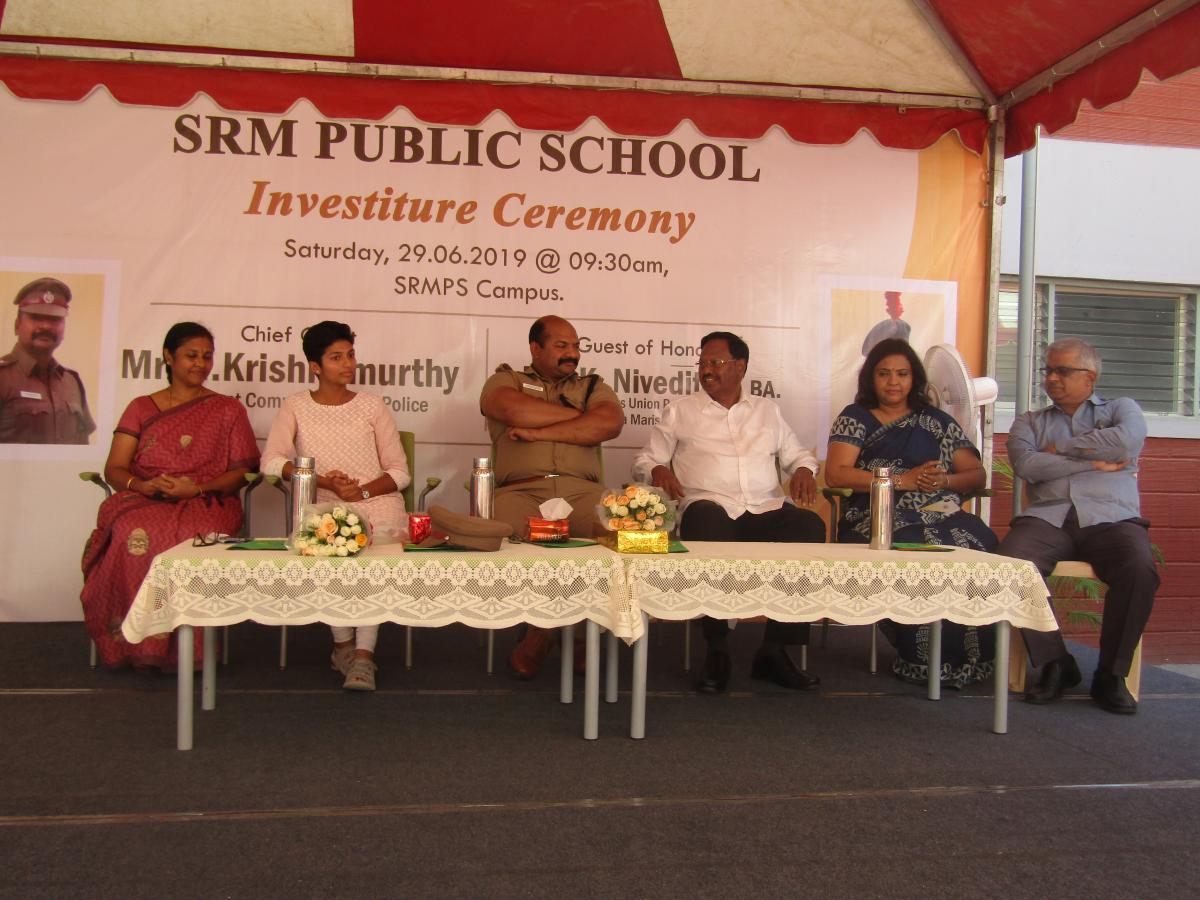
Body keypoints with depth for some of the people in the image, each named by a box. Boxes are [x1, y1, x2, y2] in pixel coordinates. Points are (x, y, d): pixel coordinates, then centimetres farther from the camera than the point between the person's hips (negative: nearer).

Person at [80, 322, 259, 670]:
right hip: (143, 501, 1)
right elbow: (114, 469, 11)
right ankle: (135, 641, -21)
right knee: (135, 534, -36)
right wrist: (144, 485, -13)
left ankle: (182, 645, -24)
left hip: (205, 503, -1)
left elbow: (242, 472, 7)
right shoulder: (141, 408, 19)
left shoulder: (228, 410, 16)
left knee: (193, 537, -38)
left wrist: (196, 488, -11)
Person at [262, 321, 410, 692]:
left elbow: (400, 472, 6)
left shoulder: (372, 405, 11)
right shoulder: (297, 406, 10)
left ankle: (364, 652, -25)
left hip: (376, 503, 0)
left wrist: (363, 491, -13)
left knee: (382, 537, -31)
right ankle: (343, 644, -10)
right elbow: (271, 461, -4)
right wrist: (325, 482, -17)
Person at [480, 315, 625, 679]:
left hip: (582, 491, 2)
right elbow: (513, 410, -4)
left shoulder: (593, 386, 25)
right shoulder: (505, 381, 21)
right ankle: (540, 625, -6)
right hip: (520, 491, -1)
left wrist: (538, 432, -2)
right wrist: (578, 414, 5)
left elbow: (610, 424, 2)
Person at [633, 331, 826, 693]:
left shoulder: (768, 410, 25)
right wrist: (658, 470, -9)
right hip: (710, 506, -2)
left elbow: (797, 454, 26)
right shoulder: (680, 411, 17)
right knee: (705, 523, -39)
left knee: (810, 527, -29)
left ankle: (776, 649, -22)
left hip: (766, 509, 3)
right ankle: (717, 650, -25)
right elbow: (645, 458, 14)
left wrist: (804, 469, 3)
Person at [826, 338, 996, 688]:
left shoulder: (936, 421, 23)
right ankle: (924, 659, -19)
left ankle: (967, 657, -16)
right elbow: (835, 474, -2)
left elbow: (977, 474, 19)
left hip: (942, 514, 3)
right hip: (879, 518, -2)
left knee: (980, 546, -31)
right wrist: (903, 480, -8)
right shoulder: (854, 419, 15)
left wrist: (944, 481, -4)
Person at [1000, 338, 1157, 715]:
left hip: (1111, 517, -1)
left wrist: (1061, 449, 3)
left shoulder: (1120, 409, 21)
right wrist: (1095, 462, 0)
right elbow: (1026, 465, 1)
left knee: (1140, 569, -33)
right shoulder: (1030, 422, 24)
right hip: (1047, 517, 1)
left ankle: (1111, 674, -13)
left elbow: (1127, 441, -5)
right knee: (1012, 561, -31)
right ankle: (1055, 663, -13)